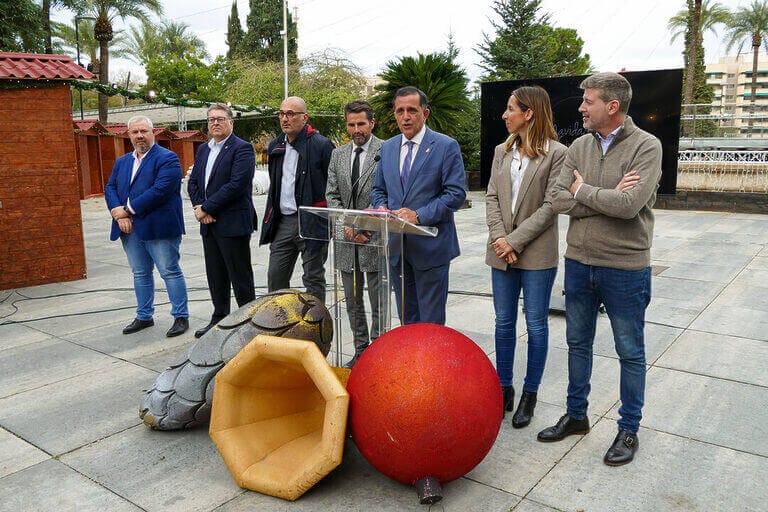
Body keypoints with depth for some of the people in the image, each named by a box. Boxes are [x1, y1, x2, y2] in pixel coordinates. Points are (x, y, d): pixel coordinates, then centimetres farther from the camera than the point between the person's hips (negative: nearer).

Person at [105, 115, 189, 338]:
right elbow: (110, 188, 10)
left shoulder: (167, 158, -7)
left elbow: (160, 190, -19)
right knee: (140, 274, 16)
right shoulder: (122, 161, 17)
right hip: (130, 228, 7)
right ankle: (144, 316, 28)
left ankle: (181, 317, 10)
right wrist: (118, 214, -10)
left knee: (170, 272, 0)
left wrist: (128, 209, -16)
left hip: (159, 227, -7)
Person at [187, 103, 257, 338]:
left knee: (240, 277, 0)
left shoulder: (242, 149, -9)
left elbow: (237, 184, -20)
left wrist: (207, 208, -16)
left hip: (233, 223, -8)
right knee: (215, 276, 16)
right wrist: (200, 208, -4)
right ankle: (219, 318, 29)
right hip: (209, 224, 8)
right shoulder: (203, 150, 16)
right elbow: (193, 182, 15)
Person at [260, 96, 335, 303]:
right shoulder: (275, 147, 14)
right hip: (283, 222, 7)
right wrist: (270, 216, 18)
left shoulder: (321, 145, -8)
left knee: (313, 279, 4)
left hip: (311, 223, -6)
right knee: (275, 276, 10)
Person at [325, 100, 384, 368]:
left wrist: (367, 227, -15)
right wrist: (347, 226, -7)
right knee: (353, 302, 14)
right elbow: (331, 195, 8)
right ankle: (360, 351, 27)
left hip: (374, 238, -5)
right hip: (346, 239, 6)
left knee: (378, 303, 2)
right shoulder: (338, 154, 12)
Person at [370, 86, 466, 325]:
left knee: (431, 321, 2)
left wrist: (419, 215, -21)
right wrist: (382, 209, -5)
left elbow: (456, 193, -11)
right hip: (396, 247, 5)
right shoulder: (387, 147, 11)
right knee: (406, 320, 16)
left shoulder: (446, 146, -6)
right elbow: (378, 190, 17)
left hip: (430, 246, -5)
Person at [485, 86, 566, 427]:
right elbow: (492, 197, 6)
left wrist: (515, 241, -16)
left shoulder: (556, 153, -6)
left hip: (537, 254, -5)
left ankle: (530, 395, 20)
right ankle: (504, 389, 25)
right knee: (504, 322, 11)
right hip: (502, 250, 5)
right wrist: (498, 237, -9)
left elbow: (550, 206, -12)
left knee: (536, 325, 6)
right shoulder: (502, 151, 11)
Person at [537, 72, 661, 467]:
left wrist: (582, 190, -11)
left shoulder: (646, 146, -11)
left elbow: (630, 205, -25)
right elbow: (558, 200, -6)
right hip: (579, 262, 5)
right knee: (578, 343, 17)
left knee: (630, 352, 9)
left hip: (625, 268, -5)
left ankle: (629, 429, 27)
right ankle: (576, 415, 35)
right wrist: (607, 196, -16)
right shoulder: (579, 147, 4)